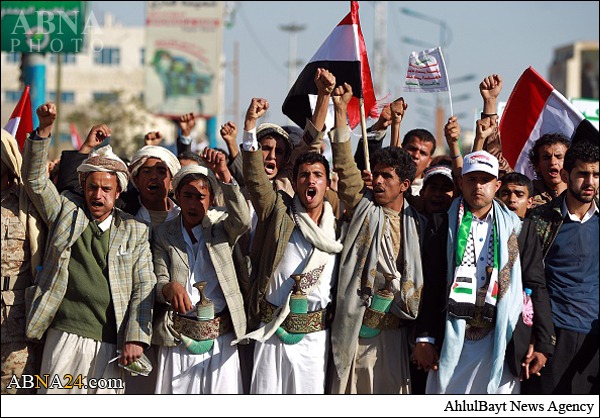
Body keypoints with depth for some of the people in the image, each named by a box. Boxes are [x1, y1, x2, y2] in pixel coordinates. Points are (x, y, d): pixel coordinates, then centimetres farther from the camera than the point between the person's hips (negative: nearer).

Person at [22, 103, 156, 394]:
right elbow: (35, 179, 3)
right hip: (64, 336, 0)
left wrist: (135, 338, -5)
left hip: (111, 343, 0)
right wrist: (44, 130, -9)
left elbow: (144, 288, 6)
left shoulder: (135, 231, 11)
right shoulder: (66, 212, 12)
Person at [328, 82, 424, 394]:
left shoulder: (414, 222, 10)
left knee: (392, 390, 3)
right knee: (351, 390, -3)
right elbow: (346, 166, -5)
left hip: (393, 325, 2)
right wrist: (341, 111, -13)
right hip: (357, 320, -2)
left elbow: (418, 278, 12)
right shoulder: (363, 208, 6)